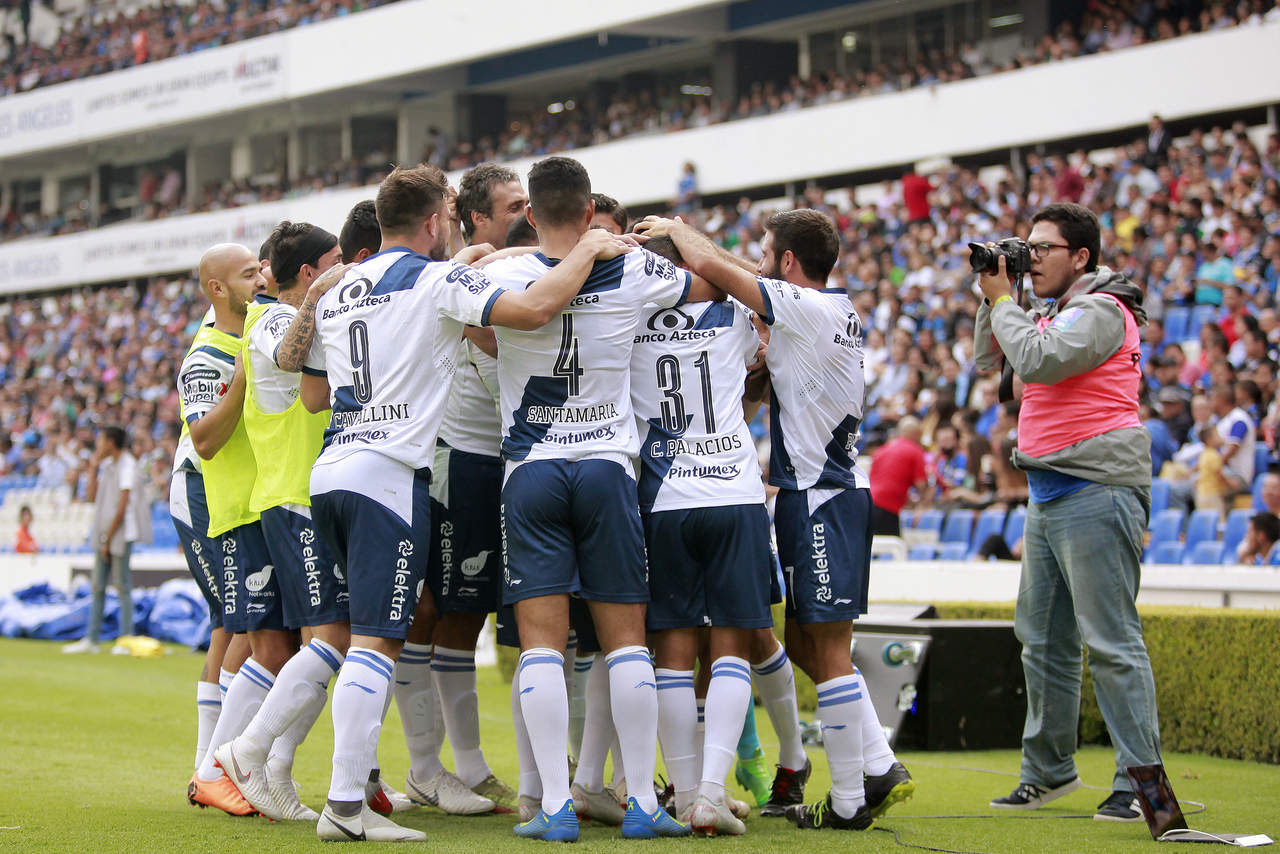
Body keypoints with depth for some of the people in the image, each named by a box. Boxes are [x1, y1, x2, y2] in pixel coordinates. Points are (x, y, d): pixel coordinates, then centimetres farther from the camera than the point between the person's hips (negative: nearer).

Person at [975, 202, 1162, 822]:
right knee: (1043, 641, 13)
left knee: (1110, 642, -10)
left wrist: (1002, 300, -9)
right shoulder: (1056, 314, 20)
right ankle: (1048, 770, 23)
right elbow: (987, 360, 25)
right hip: (1049, 496, 10)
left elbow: (1036, 360, -22)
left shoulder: (1101, 311, -10)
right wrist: (992, 299, 12)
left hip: (1095, 493, -10)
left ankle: (1140, 780, -8)